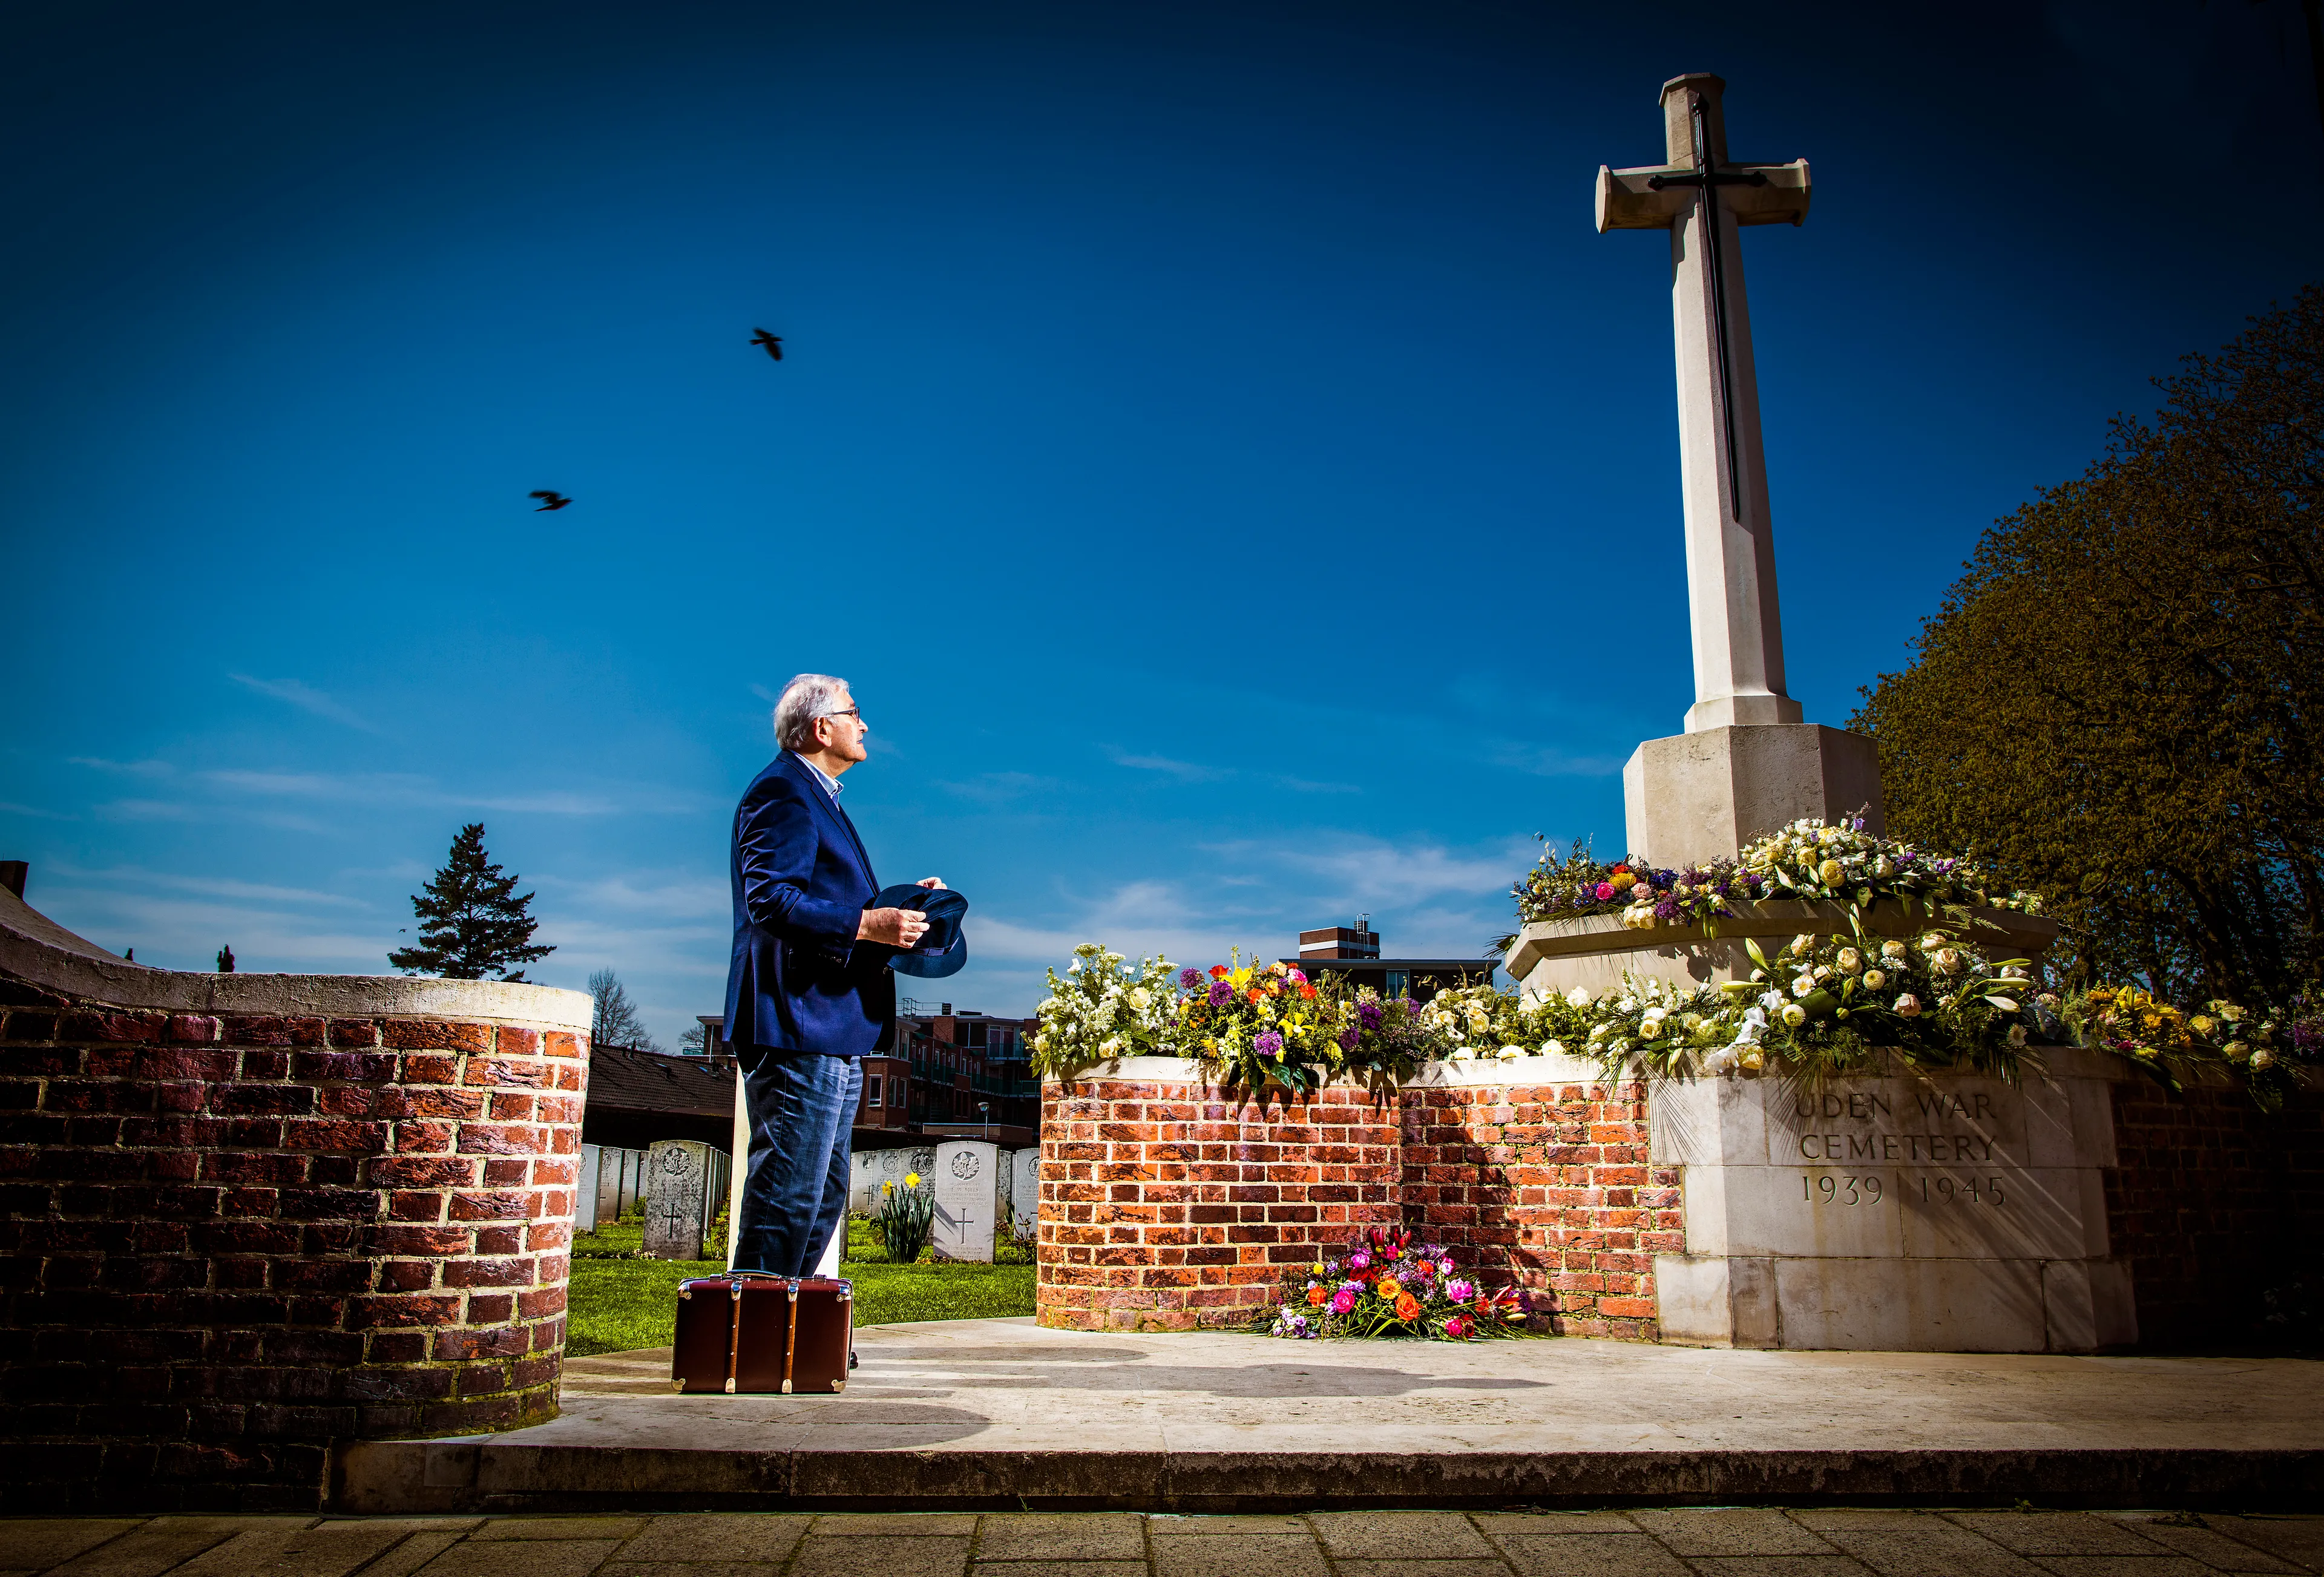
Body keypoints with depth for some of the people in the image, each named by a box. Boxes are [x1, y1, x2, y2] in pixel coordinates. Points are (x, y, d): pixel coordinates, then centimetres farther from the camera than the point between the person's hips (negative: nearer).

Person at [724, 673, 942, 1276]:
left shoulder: (817, 797, 23)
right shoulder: (781, 792, -10)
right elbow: (770, 900, -22)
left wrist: (898, 904, 16)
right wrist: (869, 924, -25)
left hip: (834, 1033, 11)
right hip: (799, 1028, -11)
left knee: (825, 1193, 15)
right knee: (790, 1191, -8)